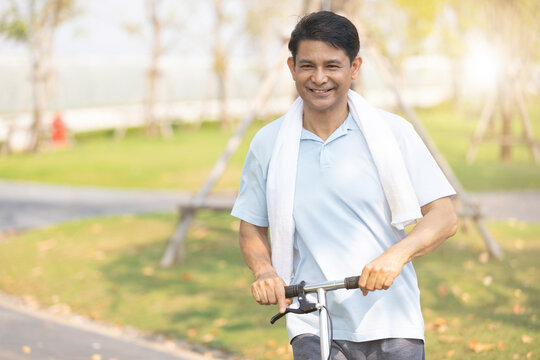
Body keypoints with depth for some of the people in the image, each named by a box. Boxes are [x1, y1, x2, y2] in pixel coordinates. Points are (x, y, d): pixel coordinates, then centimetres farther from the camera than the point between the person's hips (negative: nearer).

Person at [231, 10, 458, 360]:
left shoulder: (393, 132, -1)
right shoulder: (268, 144, 4)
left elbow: (444, 217, -3)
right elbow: (251, 228, 13)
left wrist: (397, 254, -21)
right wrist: (265, 272, -7)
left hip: (391, 322, 0)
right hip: (313, 324, 1)